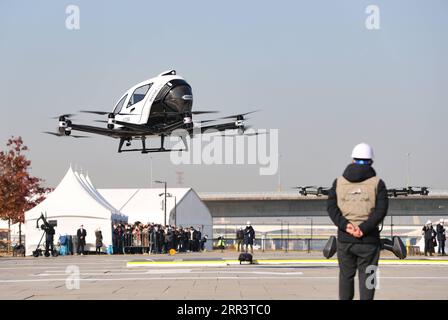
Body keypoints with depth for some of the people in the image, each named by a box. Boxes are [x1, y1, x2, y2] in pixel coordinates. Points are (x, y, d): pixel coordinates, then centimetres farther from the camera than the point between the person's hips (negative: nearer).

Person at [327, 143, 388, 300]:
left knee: (346, 276, 12)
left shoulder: (339, 182, 8)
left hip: (344, 238, 2)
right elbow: (381, 210, -11)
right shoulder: (377, 183, 0)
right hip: (368, 240, -2)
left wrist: (345, 225, -11)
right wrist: (363, 228, -15)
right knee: (367, 277, 2)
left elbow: (331, 206, -2)